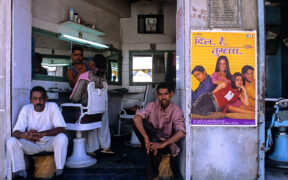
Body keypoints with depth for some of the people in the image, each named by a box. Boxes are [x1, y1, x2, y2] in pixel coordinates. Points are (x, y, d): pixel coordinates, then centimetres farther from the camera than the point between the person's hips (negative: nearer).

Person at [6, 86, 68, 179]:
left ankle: (59, 171, -15)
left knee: (62, 138, -32)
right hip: (32, 144, 2)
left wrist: (43, 133, -42)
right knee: (11, 142, -21)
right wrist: (24, 135, -42)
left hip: (50, 142, -2)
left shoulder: (52, 107, -17)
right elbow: (15, 132, -17)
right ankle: (21, 172, -3)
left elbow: (61, 128, -25)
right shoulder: (26, 109, -11)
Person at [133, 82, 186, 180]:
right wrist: (146, 139, -37)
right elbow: (136, 118, -23)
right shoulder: (152, 106, -5)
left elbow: (181, 133, -25)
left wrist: (163, 144, -39)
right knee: (140, 122, -23)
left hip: (166, 146, -2)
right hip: (152, 139, 2)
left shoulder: (176, 110, -11)